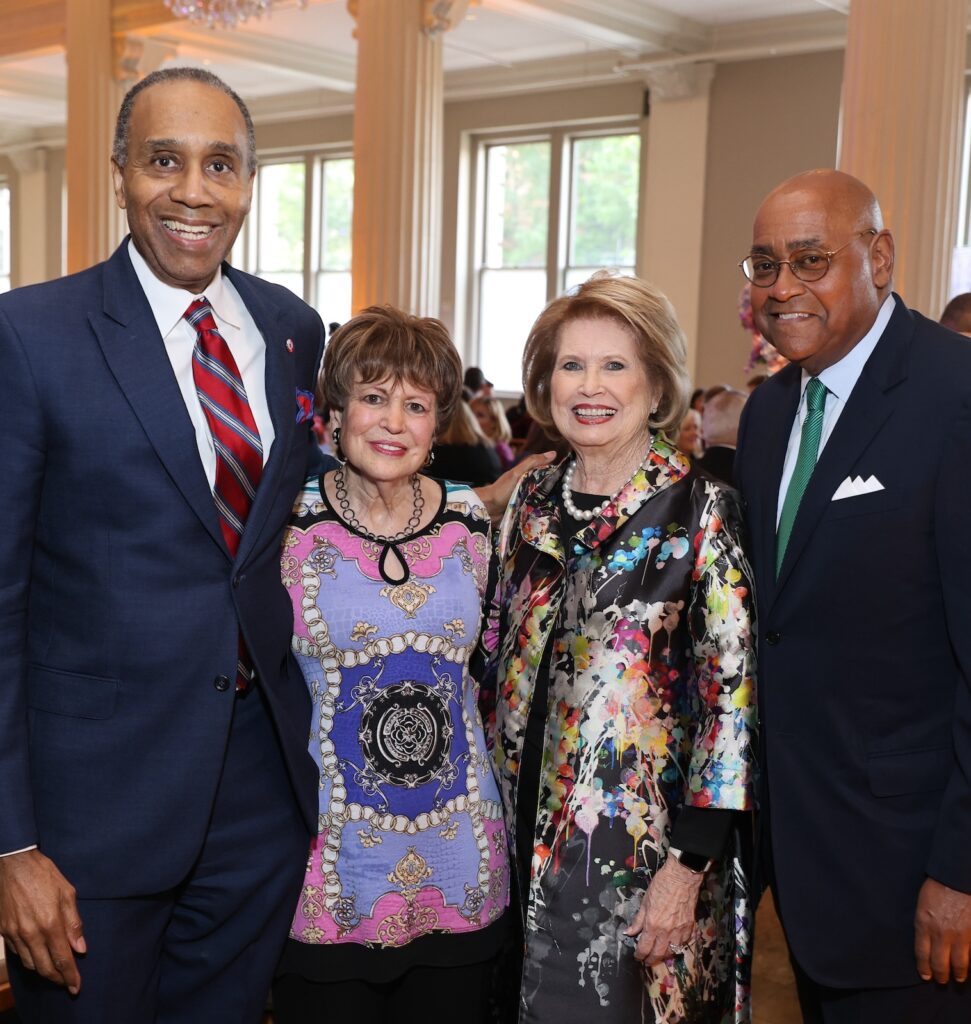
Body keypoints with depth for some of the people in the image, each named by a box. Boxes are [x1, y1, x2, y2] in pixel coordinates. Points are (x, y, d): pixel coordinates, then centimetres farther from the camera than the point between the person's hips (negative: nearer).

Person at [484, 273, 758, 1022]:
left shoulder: (701, 511, -12)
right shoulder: (533, 501, 3)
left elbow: (731, 694, -13)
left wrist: (687, 865, -15)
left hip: (642, 842, -5)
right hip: (528, 833, 5)